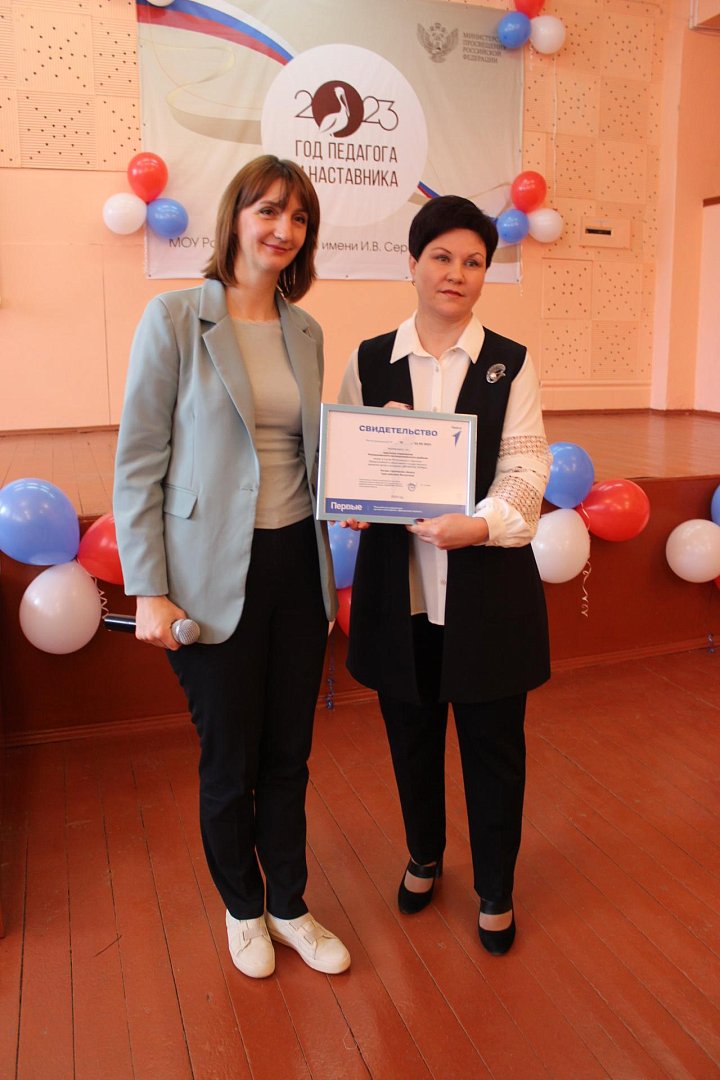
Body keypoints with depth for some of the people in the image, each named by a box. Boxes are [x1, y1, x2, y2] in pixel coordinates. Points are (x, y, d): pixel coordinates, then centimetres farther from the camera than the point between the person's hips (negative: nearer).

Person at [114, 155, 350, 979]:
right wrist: (148, 591, -12)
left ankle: (290, 907, 38)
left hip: (296, 564, 5)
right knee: (229, 762, 12)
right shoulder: (175, 317, -8)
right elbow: (137, 463, -9)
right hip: (216, 575, -4)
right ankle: (243, 910, 38)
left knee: (288, 755, 16)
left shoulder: (305, 331, 8)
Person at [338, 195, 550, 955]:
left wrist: (482, 523, -25)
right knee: (411, 734, 17)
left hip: (486, 585, -1)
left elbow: (526, 468, -6)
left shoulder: (510, 364, 1)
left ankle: (496, 890, 34)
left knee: (492, 741, 10)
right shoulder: (369, 361, 5)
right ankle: (424, 858, 44)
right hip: (398, 584, 2)